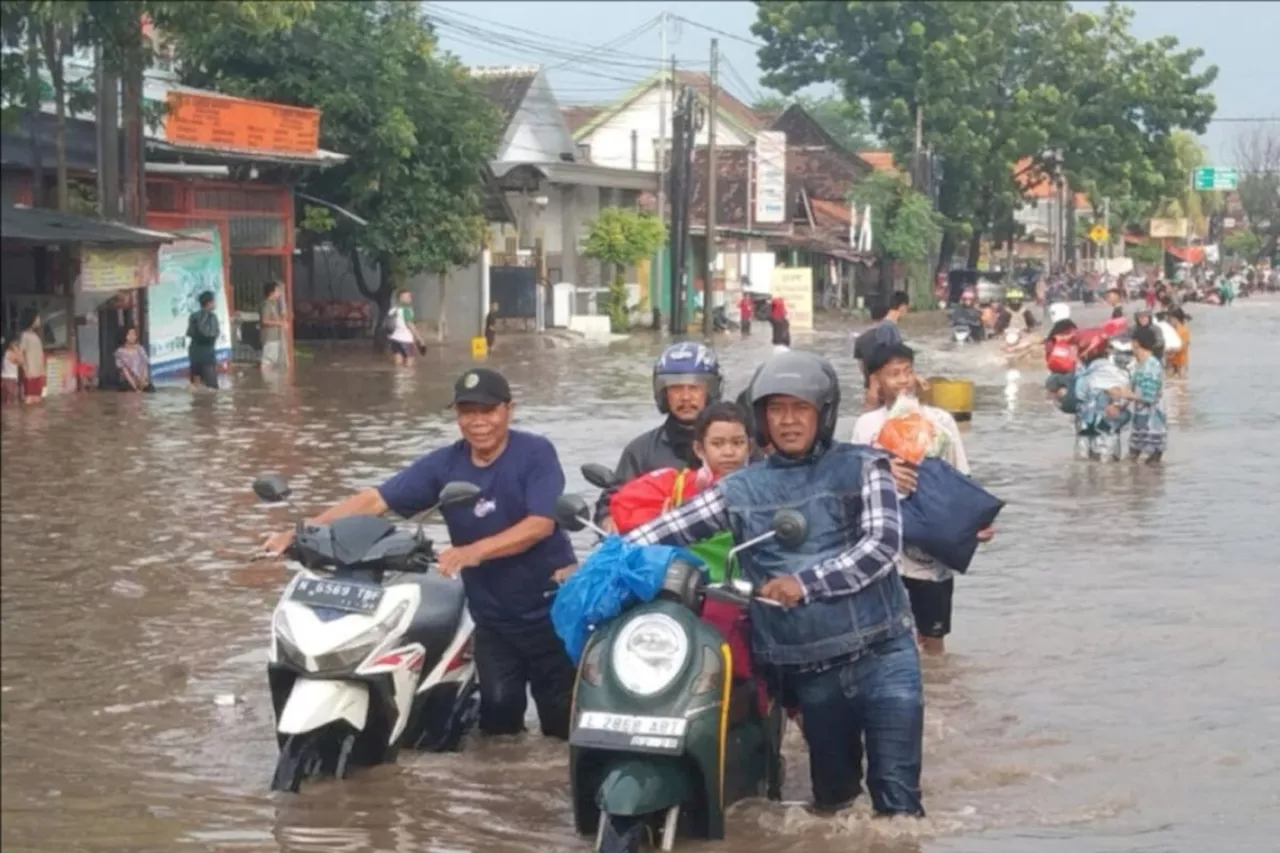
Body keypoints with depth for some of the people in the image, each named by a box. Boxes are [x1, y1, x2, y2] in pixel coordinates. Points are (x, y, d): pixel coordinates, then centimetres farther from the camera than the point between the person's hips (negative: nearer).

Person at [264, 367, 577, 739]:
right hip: (492, 614, 3)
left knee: (565, 722, 5)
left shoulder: (536, 453, -12)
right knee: (497, 719, 0)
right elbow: (374, 500, -7)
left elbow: (541, 523, -24)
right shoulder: (444, 464, -2)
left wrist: (474, 551, -37)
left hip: (550, 607, -3)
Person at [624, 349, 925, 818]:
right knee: (831, 797, 14)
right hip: (810, 670, 3)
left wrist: (805, 583, -21)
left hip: (880, 653, -3)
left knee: (896, 795, -5)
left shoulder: (862, 467, 2)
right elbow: (668, 528, 7)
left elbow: (882, 544, -11)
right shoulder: (739, 490, 9)